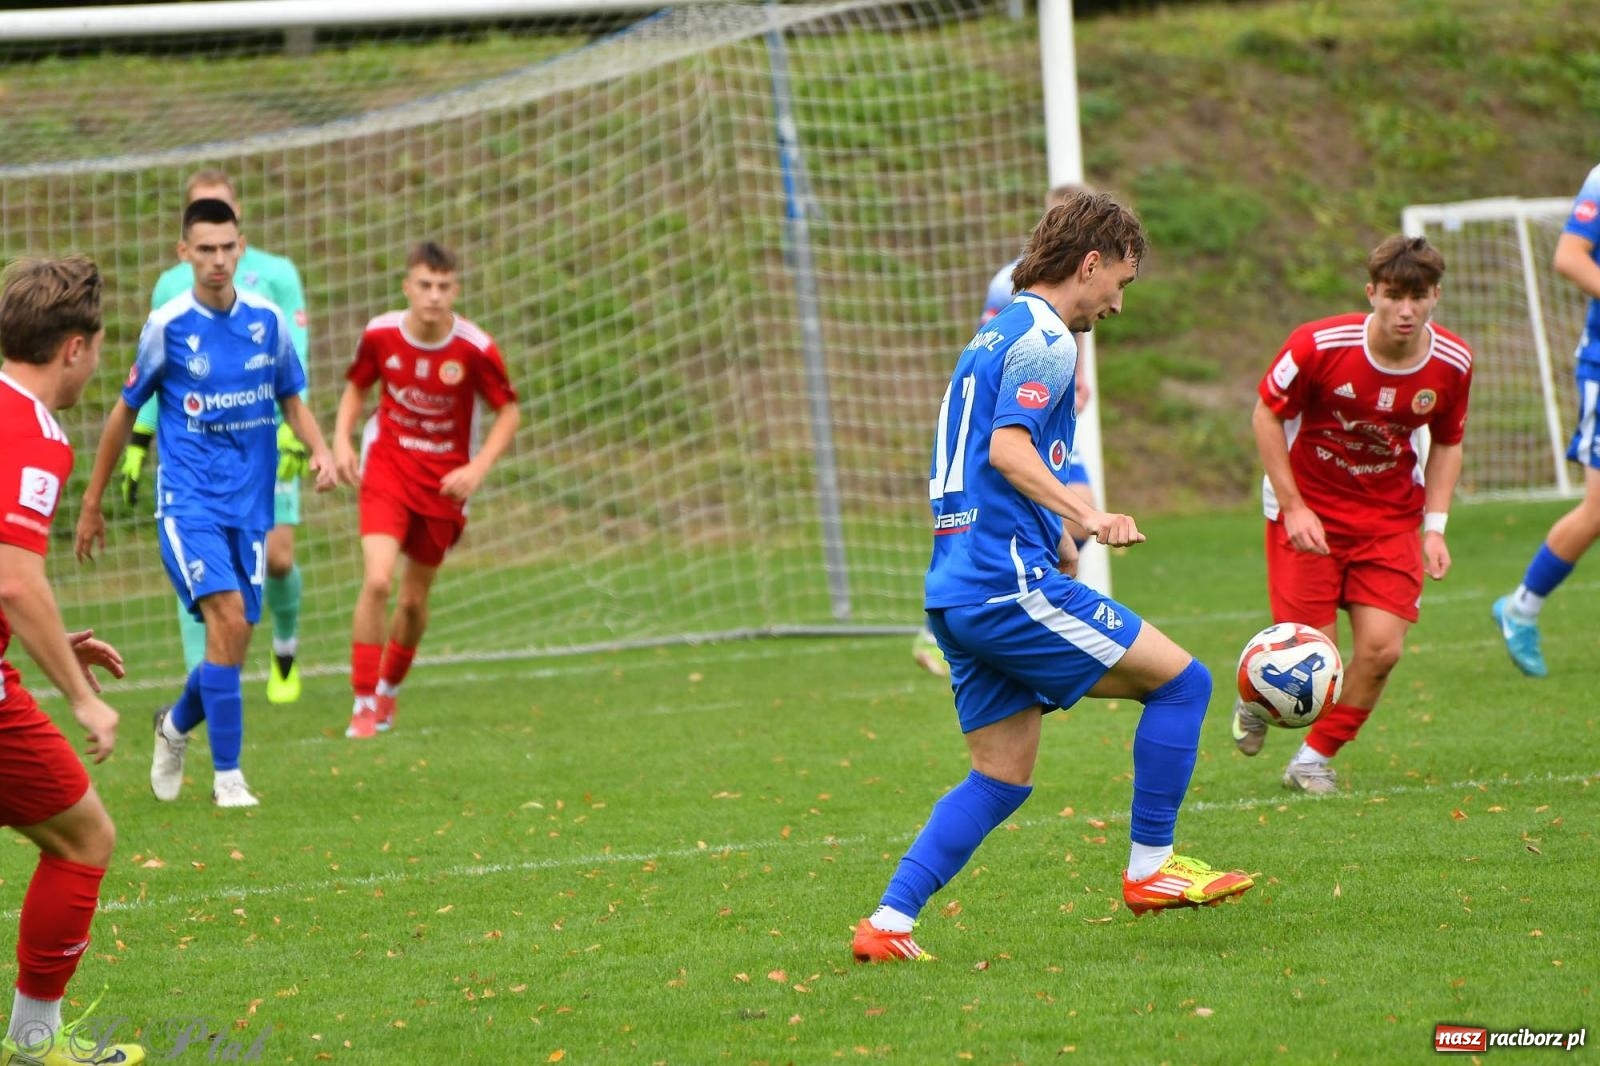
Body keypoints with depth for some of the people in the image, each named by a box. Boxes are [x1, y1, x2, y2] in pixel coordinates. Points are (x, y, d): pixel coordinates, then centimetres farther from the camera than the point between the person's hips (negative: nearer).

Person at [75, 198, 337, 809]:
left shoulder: (267, 319, 3)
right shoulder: (168, 326, -6)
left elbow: (291, 400, 16)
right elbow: (124, 413, 5)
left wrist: (320, 450, -4)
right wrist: (92, 504, 9)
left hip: (250, 505, 4)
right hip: (188, 501, -4)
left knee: (234, 641, 5)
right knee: (228, 617, -22)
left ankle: (176, 725, 37)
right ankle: (227, 776, -15)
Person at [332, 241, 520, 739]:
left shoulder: (475, 349, -16)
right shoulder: (380, 334, -10)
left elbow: (509, 413, -3)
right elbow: (356, 386, 10)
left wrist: (478, 467, -16)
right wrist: (342, 440, -4)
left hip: (443, 482, 0)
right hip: (386, 470, 0)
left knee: (415, 599, 11)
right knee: (377, 581, -19)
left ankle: (388, 690, 38)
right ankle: (364, 704, -9)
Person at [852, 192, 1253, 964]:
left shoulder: (996, 336, 23)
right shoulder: (1045, 337, -7)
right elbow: (1008, 448, -22)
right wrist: (1086, 517, -32)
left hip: (956, 593, 10)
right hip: (1008, 583, -10)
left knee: (1002, 779, 10)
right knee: (1180, 681, -1)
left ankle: (887, 924, 1)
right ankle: (1150, 869, 3)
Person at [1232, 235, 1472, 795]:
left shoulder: (1452, 363, -11)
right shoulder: (1319, 345, -22)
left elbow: (1447, 445, 7)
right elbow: (1266, 415, -8)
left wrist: (1435, 526, -4)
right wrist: (1293, 508, -13)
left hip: (1391, 513, 3)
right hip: (1309, 508, -3)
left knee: (1381, 647, -11)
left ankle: (1314, 758, 12)